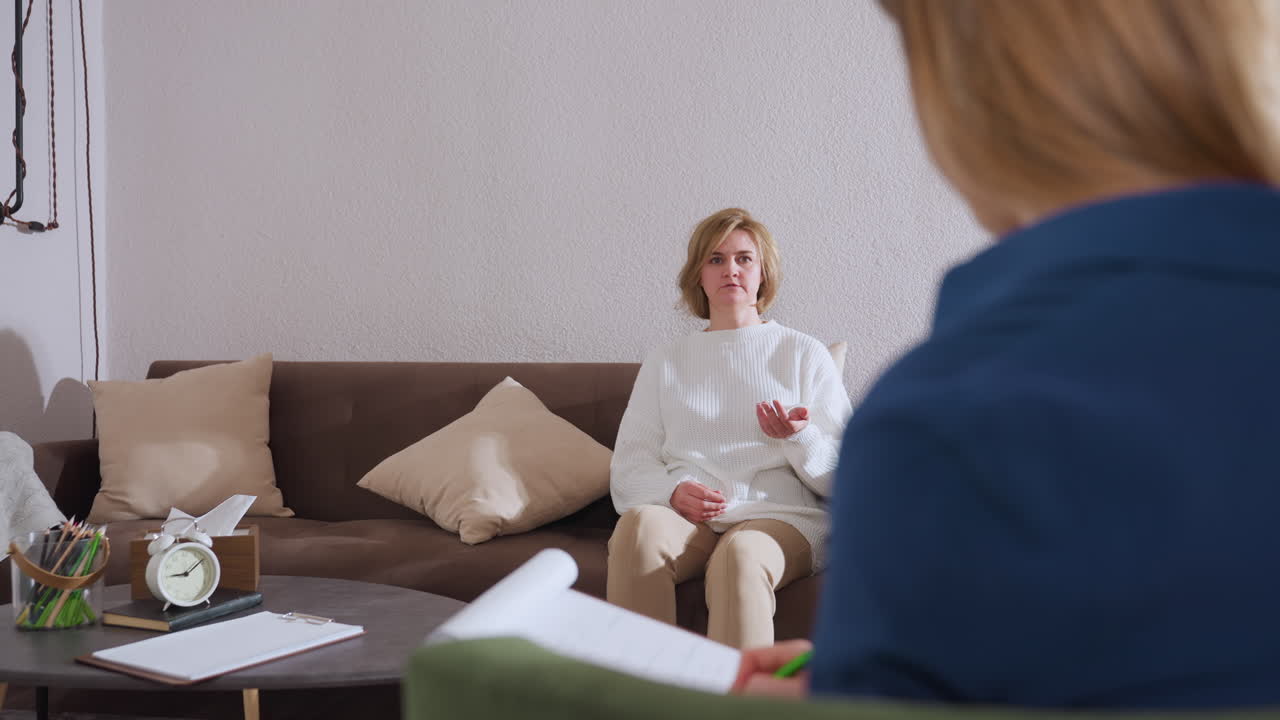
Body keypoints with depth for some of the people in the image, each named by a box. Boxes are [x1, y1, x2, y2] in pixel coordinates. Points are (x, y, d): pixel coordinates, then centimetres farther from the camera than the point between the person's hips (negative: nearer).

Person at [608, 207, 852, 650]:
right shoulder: (665, 363, 23)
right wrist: (673, 491, -9)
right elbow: (628, 467, 13)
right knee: (639, 523, -34)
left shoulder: (805, 354, 17)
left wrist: (798, 438, -11)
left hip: (779, 516, -2)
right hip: (684, 515, 2)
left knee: (741, 553, -38)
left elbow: (841, 475, 11)